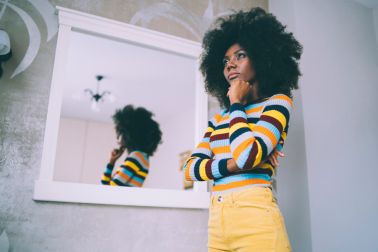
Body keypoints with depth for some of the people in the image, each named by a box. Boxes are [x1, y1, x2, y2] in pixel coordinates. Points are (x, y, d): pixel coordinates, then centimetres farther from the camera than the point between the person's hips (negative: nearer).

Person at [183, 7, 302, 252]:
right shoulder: (219, 118, 14)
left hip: (255, 217, -6)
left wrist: (236, 103, -5)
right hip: (216, 220, 6)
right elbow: (191, 168, 4)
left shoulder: (278, 102, -2)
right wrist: (232, 165, -14)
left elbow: (246, 156, -19)